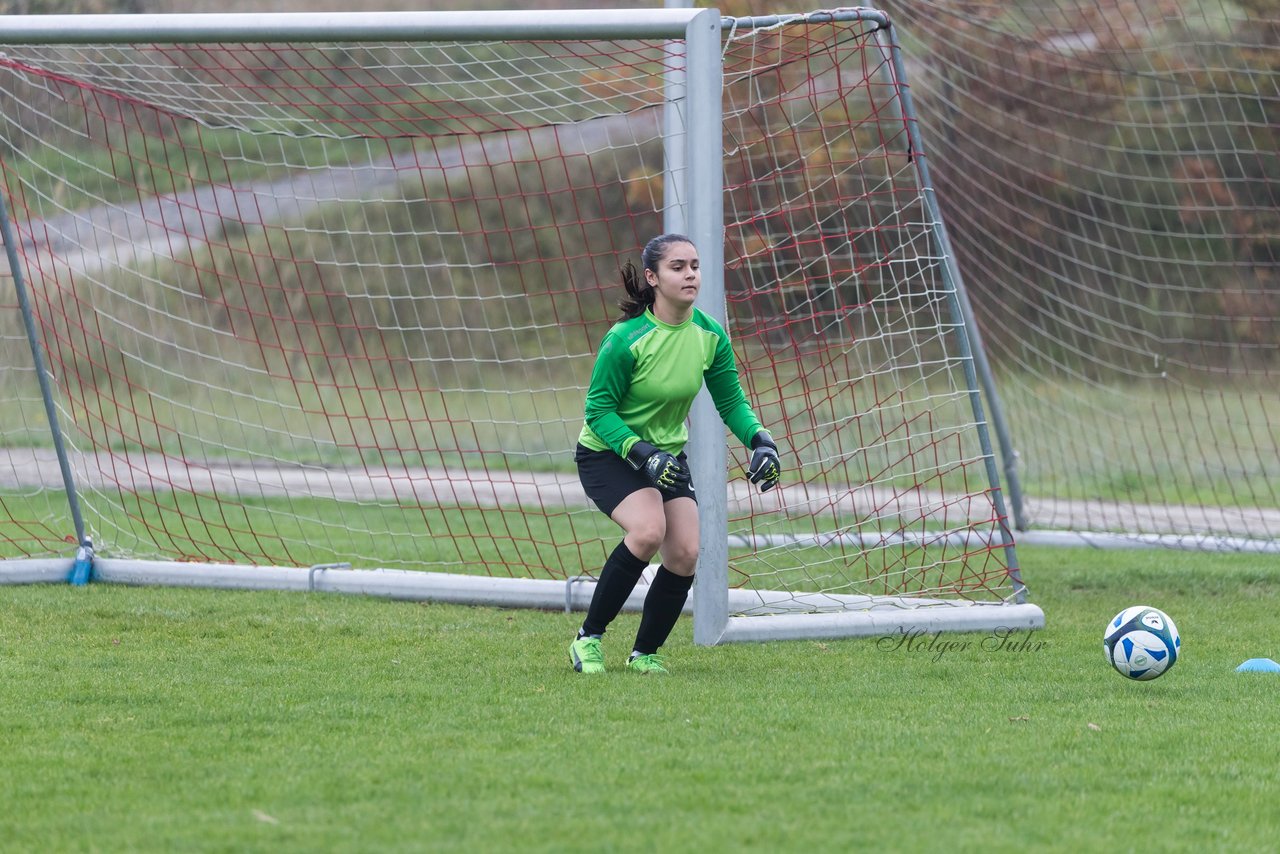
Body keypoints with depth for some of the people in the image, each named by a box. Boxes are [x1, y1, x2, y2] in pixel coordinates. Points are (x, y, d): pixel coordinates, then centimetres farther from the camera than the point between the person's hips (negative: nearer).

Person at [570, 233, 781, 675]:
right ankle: (588, 639, -15)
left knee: (685, 552, -10)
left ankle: (645, 653, 13)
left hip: (668, 456, 6)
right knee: (649, 528, -30)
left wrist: (760, 439, -16)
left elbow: (730, 401, 2)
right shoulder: (625, 339, -24)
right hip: (607, 453, -6)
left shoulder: (710, 335, -8)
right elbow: (598, 410, -19)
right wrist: (641, 452, -31)